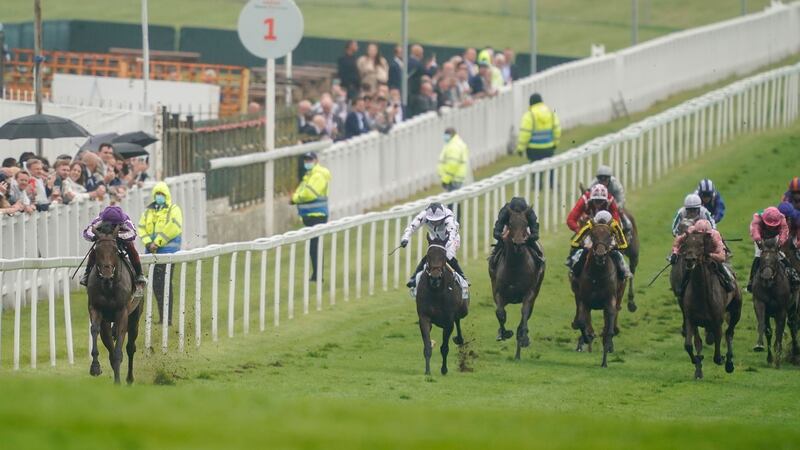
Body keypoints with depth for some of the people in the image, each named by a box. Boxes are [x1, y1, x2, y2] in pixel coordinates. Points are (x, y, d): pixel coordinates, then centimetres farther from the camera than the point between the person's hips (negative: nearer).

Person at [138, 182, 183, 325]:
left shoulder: (173, 210, -1)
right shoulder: (149, 211, 16)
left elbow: (172, 229, -15)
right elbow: (142, 228, 8)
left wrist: (157, 243, -18)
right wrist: (148, 243, -10)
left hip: (168, 250, -6)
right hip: (152, 252, 6)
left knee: (165, 284, -10)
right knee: (156, 285, 7)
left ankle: (167, 318, -8)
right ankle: (162, 317, 15)